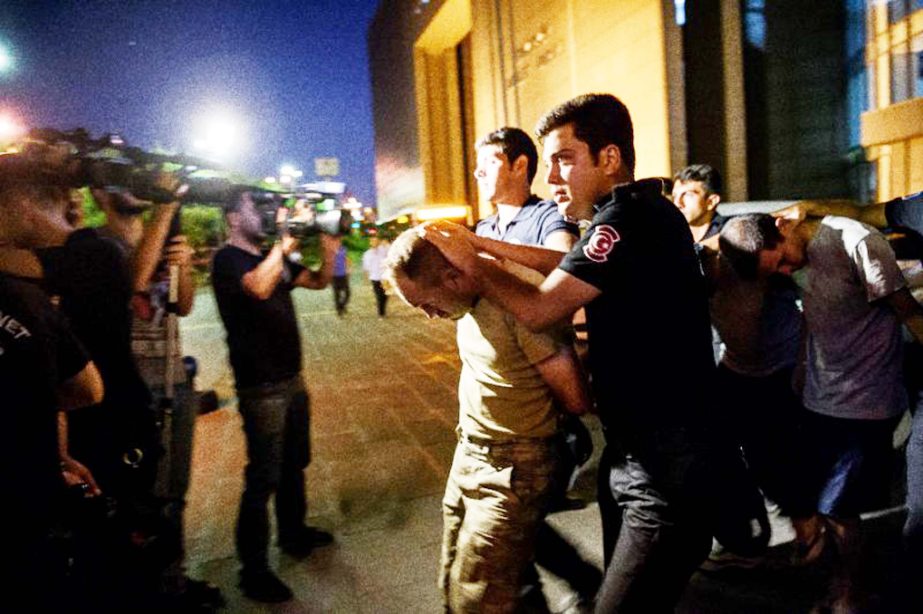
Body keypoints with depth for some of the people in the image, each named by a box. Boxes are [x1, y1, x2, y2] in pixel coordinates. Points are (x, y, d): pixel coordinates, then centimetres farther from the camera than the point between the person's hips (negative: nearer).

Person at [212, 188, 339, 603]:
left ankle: (294, 534, 38)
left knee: (295, 464, 20)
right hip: (261, 387, -8)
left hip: (292, 379, 8)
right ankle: (253, 570, 9)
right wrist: (285, 240, -25)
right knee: (264, 477, -4)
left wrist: (328, 249, -4)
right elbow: (260, 288, -33)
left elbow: (319, 282, 13)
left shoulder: (273, 257, 12)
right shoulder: (228, 259, -12)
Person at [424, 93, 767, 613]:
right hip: (634, 458, 10)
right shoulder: (645, 212, 8)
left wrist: (471, 262, -5)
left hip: (669, 477, -10)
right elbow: (574, 267, 12)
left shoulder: (628, 219, -20)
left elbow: (538, 308, -21)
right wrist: (484, 244, 7)